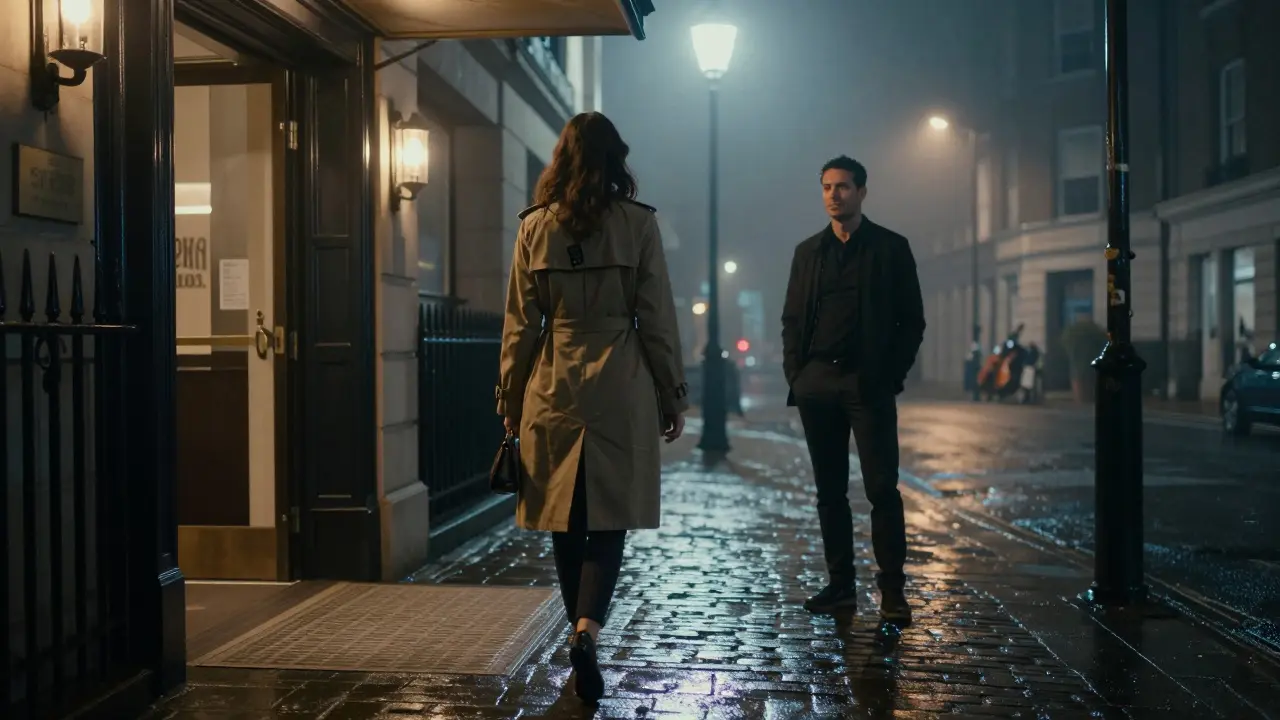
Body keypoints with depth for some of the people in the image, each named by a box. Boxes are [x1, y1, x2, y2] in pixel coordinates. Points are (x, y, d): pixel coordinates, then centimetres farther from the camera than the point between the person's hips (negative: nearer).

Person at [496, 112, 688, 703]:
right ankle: (587, 631, -17)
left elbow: (521, 325, 5)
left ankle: (582, 636, 21)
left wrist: (510, 399, 13)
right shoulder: (638, 224, -3)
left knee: (566, 522, 12)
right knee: (610, 520, 2)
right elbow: (657, 320, -2)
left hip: (553, 390, 2)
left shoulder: (535, 227, 3)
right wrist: (673, 396, 5)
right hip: (621, 391, -2)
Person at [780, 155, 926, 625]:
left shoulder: (891, 248, 4)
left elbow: (912, 321, 2)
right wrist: (794, 373, 4)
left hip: (869, 385, -4)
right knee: (830, 491, 7)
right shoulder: (808, 251, 14)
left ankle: (892, 592, -2)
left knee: (882, 489, -6)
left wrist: (892, 375, -6)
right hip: (817, 385, 4)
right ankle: (840, 586, 13)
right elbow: (792, 319, 15)